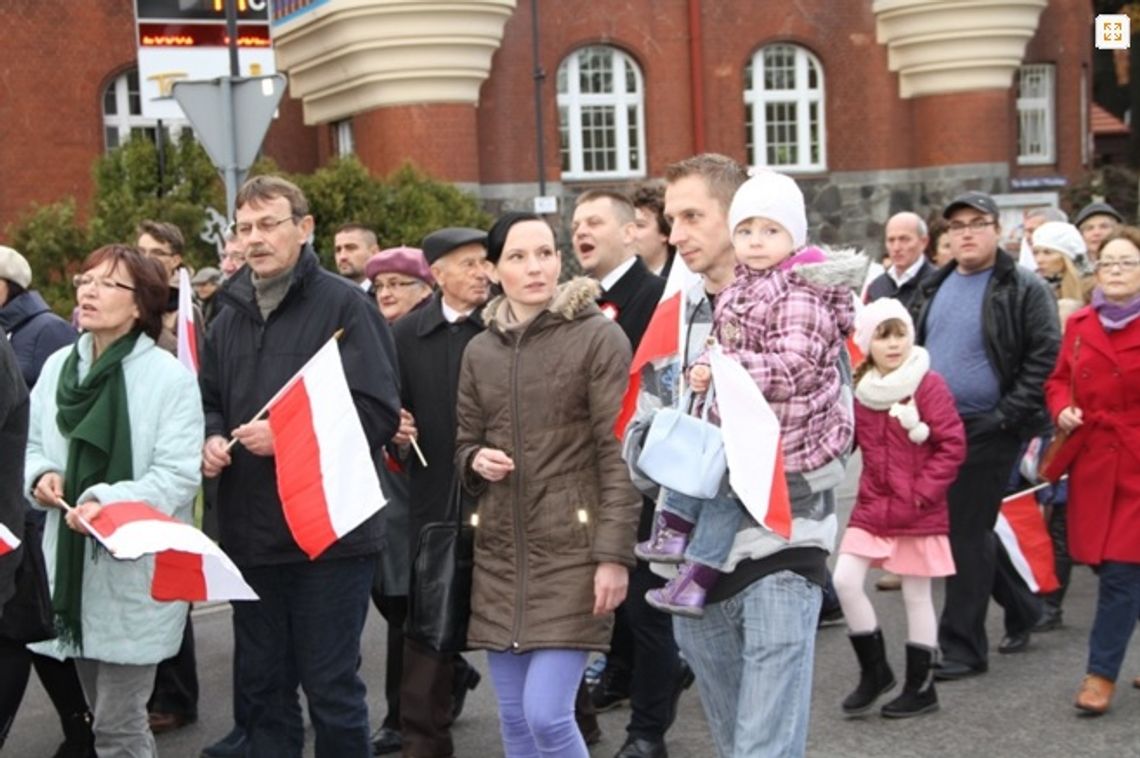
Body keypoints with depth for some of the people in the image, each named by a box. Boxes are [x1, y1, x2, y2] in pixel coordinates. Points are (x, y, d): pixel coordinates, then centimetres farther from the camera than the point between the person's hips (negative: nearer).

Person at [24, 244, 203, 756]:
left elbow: (178, 475, -15)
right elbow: (34, 446, 17)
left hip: (135, 571, -5)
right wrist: (39, 476, -6)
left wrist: (109, 504, -28)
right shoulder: (57, 366, 7)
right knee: (106, 716, 16)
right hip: (72, 563, 6)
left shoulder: (170, 376, -10)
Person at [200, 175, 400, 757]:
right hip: (250, 533, 6)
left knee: (331, 687, 3)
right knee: (261, 684, 14)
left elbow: (377, 411, -14)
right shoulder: (231, 314, 14)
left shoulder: (343, 305, -6)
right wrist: (211, 439, 0)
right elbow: (209, 401, 22)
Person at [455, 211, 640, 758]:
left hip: (571, 550, -5)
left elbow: (619, 454, -9)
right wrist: (477, 462, -5)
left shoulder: (599, 337, -6)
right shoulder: (480, 350, 11)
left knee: (546, 713, -12)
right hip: (499, 552, 5)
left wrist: (615, 554, -15)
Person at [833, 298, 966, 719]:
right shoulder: (860, 389, 3)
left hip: (918, 512, -4)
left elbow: (953, 447, -12)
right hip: (871, 507, 4)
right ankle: (874, 670, 13)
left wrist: (921, 493, -15)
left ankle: (921, 687, 18)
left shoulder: (929, 385, -10)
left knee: (916, 595, 5)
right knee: (845, 580, -5)